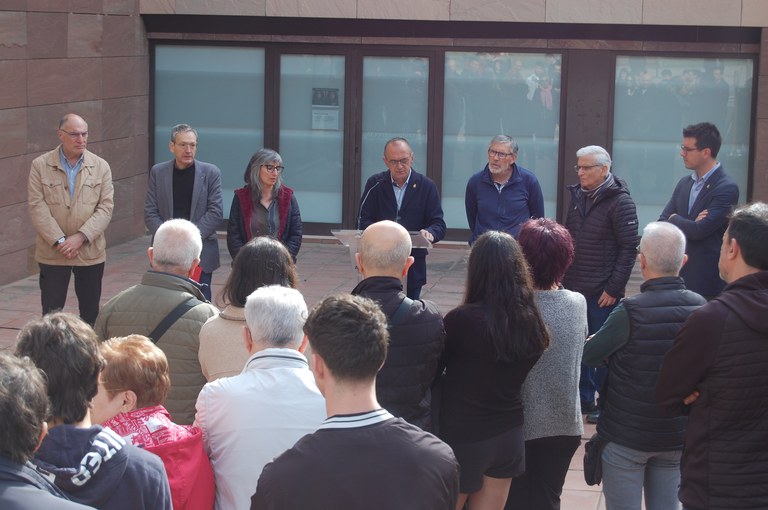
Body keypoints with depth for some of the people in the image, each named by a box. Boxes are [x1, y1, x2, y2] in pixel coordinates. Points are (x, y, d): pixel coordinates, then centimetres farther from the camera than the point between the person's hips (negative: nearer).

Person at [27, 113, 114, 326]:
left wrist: (80, 237, -16)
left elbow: (105, 208, -4)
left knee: (91, 313, 9)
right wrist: (59, 241, -15)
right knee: (51, 312, 1)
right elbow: (37, 207, -7)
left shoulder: (101, 167, 3)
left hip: (91, 253, 1)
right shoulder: (40, 165, -1)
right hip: (52, 253, -1)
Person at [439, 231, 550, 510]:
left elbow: (434, 369, -6)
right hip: (509, 435, 5)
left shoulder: (462, 320, -22)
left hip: (462, 438, -5)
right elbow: (517, 375, 6)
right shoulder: (532, 321, -7)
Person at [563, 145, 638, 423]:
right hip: (574, 289, 7)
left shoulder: (620, 202, -12)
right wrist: (563, 279, 11)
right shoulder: (578, 197, 9)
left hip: (602, 293, -7)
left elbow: (628, 248, -14)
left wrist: (614, 288, -16)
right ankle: (583, 398, 25)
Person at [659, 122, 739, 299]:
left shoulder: (727, 188, -12)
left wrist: (674, 219, -2)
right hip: (679, 276, 6)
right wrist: (688, 225, -12)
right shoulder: (684, 183, 12)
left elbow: (700, 230, -20)